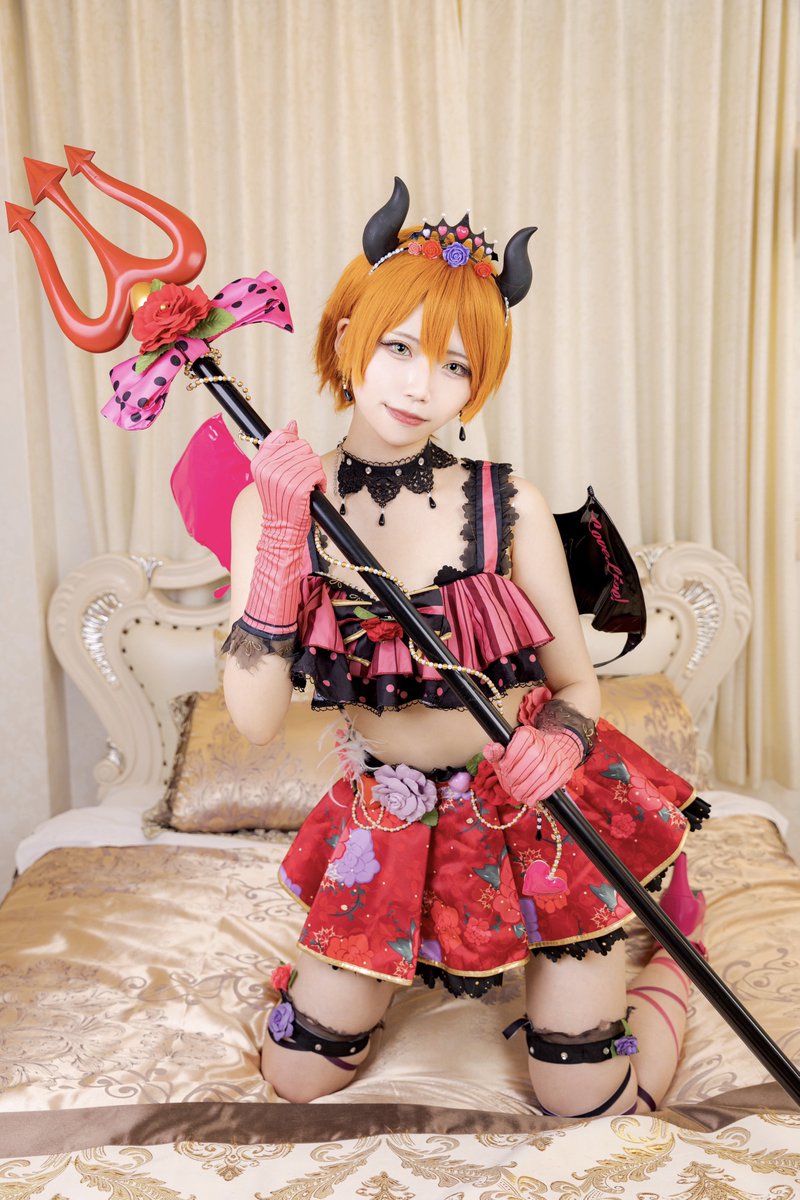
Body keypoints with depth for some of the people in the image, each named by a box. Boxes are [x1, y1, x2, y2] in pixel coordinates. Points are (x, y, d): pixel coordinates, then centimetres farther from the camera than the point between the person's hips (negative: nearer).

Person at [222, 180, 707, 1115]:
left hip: (534, 809, -2)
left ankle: (667, 964, 33)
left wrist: (556, 744, -30)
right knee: (295, 1080, 13)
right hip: (388, 823, 2)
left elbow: (578, 684, -7)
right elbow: (256, 718, -19)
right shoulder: (271, 505, -11)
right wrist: (282, 531, -26)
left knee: (592, 1105, 4)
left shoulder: (506, 506, -15)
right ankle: (415, 958, 38)